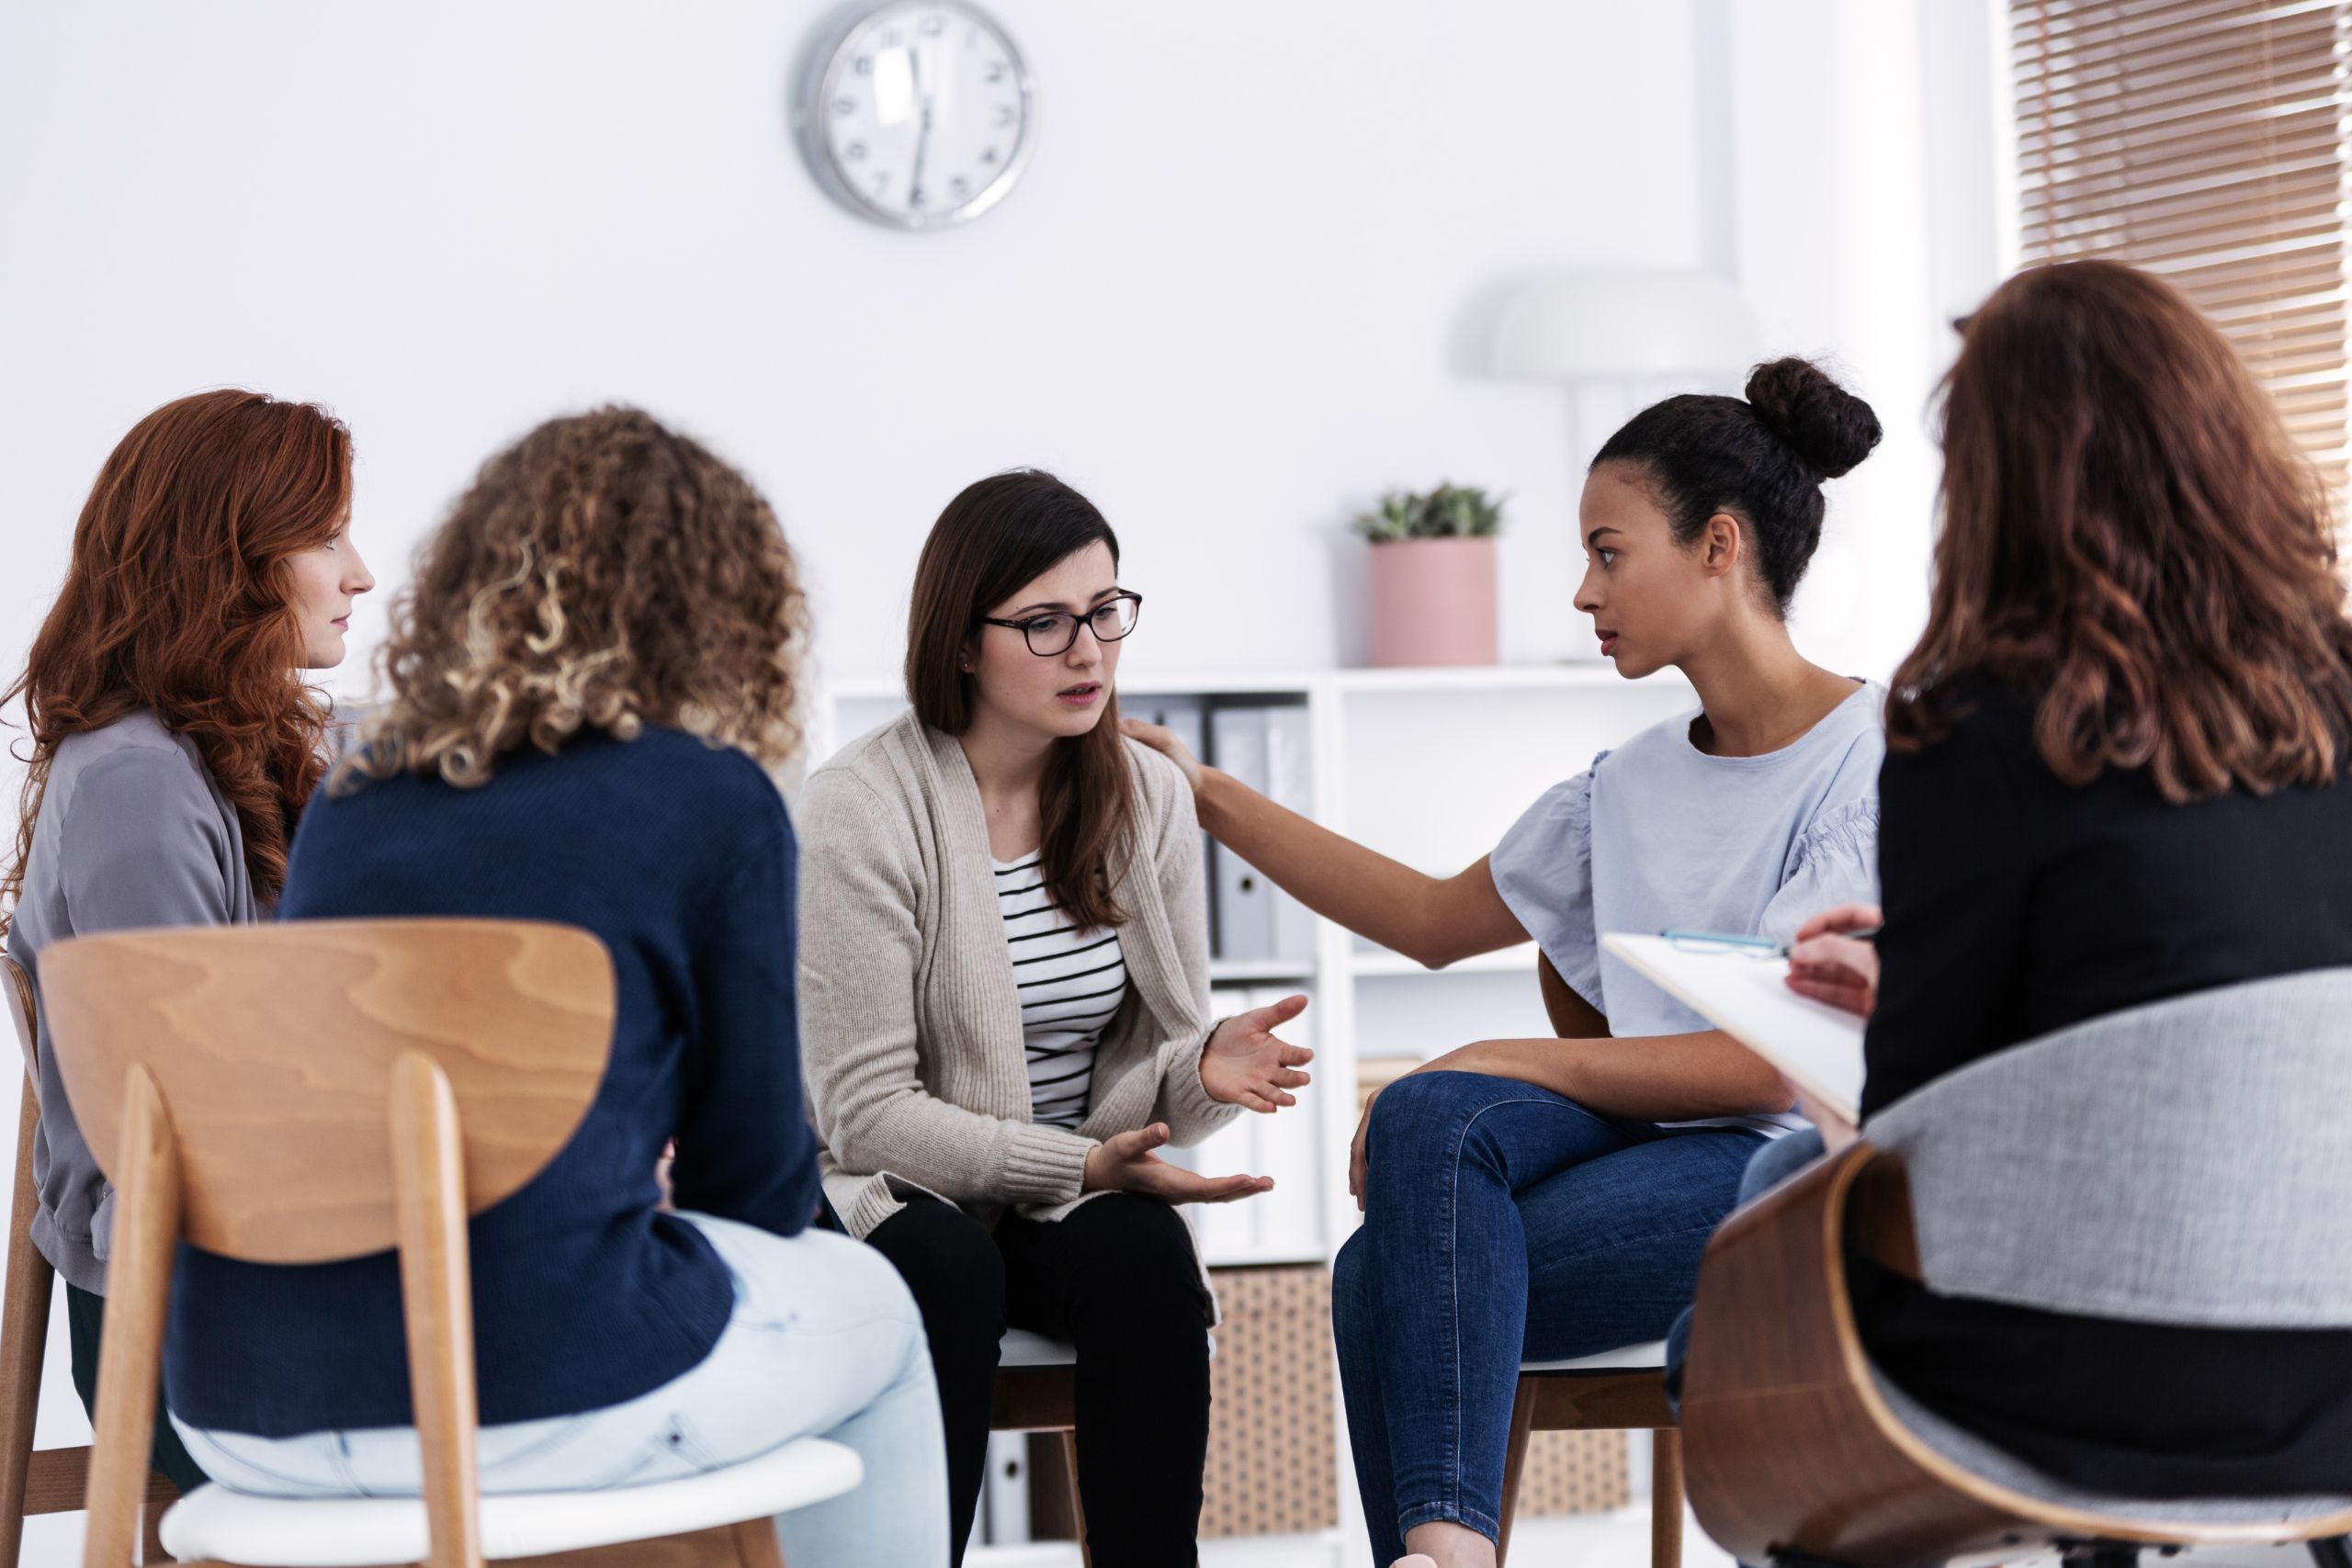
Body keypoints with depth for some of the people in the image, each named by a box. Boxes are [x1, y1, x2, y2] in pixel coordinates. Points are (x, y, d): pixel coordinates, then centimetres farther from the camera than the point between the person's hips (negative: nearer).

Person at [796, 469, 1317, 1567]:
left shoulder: (1147, 797, 3)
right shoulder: (860, 812, -13)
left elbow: (1144, 1075, 5)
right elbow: (867, 1111, -15)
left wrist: (1205, 1068, -20)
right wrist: (1080, 1163, -27)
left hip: (1077, 1199, 4)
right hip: (891, 1197, -4)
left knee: (1143, 1253, -29)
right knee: (944, 1264, -35)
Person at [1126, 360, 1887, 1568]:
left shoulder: (1873, 757, -7)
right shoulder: (1634, 782, 17)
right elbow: (1436, 921, 27)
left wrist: (1515, 1063, -17)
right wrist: (1210, 800, 24)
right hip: (1644, 1132, 7)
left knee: (1386, 1280, -26)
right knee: (1429, 1115, -28)